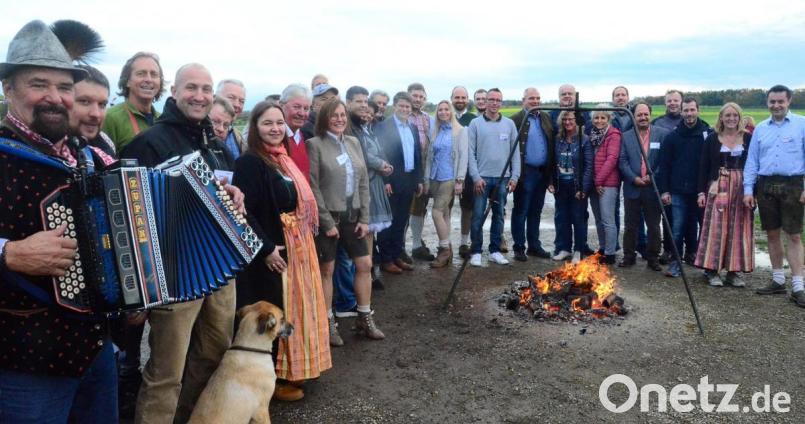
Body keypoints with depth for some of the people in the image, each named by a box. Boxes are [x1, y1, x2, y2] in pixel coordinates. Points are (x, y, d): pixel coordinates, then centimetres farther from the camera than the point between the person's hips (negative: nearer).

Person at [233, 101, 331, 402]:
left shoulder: (283, 159, 12)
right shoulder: (249, 162, -15)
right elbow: (243, 211, -22)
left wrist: (304, 239, 13)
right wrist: (266, 248, -23)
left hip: (297, 246, 9)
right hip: (271, 251, -9)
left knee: (293, 306, 16)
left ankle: (290, 368, 31)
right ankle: (271, 378, 15)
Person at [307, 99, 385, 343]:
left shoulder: (353, 143, 8)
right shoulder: (315, 144, -9)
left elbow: (363, 182, 8)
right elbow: (313, 187, -13)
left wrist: (365, 218, 2)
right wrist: (327, 221, -14)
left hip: (352, 216, 6)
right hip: (328, 217, -6)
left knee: (365, 264, 8)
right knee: (327, 270, 4)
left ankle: (364, 319, 23)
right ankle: (328, 323, 18)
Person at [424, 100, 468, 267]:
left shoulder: (460, 131, -3)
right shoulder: (434, 132, 11)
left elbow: (463, 155, -7)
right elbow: (429, 156, 13)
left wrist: (460, 180, -13)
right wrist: (427, 179, 8)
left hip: (450, 178, -5)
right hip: (435, 178, 5)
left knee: (437, 212, -11)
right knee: (444, 214, 9)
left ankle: (445, 250, 0)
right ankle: (447, 250, 15)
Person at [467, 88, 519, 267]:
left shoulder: (509, 124, 7)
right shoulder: (476, 123, 1)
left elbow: (515, 151, 7)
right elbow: (471, 152, -3)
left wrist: (515, 176, 1)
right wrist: (476, 176, -10)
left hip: (503, 177, 3)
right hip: (482, 177, -2)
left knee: (498, 215, 9)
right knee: (478, 216, 0)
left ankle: (495, 250, 19)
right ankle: (476, 251, 10)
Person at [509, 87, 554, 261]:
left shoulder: (546, 118, 12)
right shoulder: (516, 120, -7)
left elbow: (552, 144, 12)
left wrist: (550, 171, 7)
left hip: (542, 172, 6)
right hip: (525, 172, -6)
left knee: (536, 212, 14)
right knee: (520, 212, 2)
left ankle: (534, 245, 24)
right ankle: (519, 248, 9)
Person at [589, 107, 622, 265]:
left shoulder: (613, 135, -7)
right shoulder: (592, 134, 15)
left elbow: (612, 159, -14)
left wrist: (599, 180, -14)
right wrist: (593, 181, 10)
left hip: (607, 184, -7)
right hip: (594, 183, 8)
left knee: (607, 220, -8)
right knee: (598, 219, 13)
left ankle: (610, 254, -3)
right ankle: (602, 249, 23)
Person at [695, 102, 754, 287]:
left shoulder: (748, 138, 5)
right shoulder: (712, 139, 3)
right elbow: (703, 166, 3)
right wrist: (702, 191, -3)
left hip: (742, 188, 1)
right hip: (718, 188, -1)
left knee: (738, 230, 4)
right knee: (716, 228, -3)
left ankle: (733, 271, 12)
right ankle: (712, 270, 3)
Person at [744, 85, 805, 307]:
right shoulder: (760, 128, 11)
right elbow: (752, 161, 11)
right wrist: (748, 190, 4)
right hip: (765, 186, 4)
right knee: (772, 233, 10)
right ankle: (778, 280, 21)